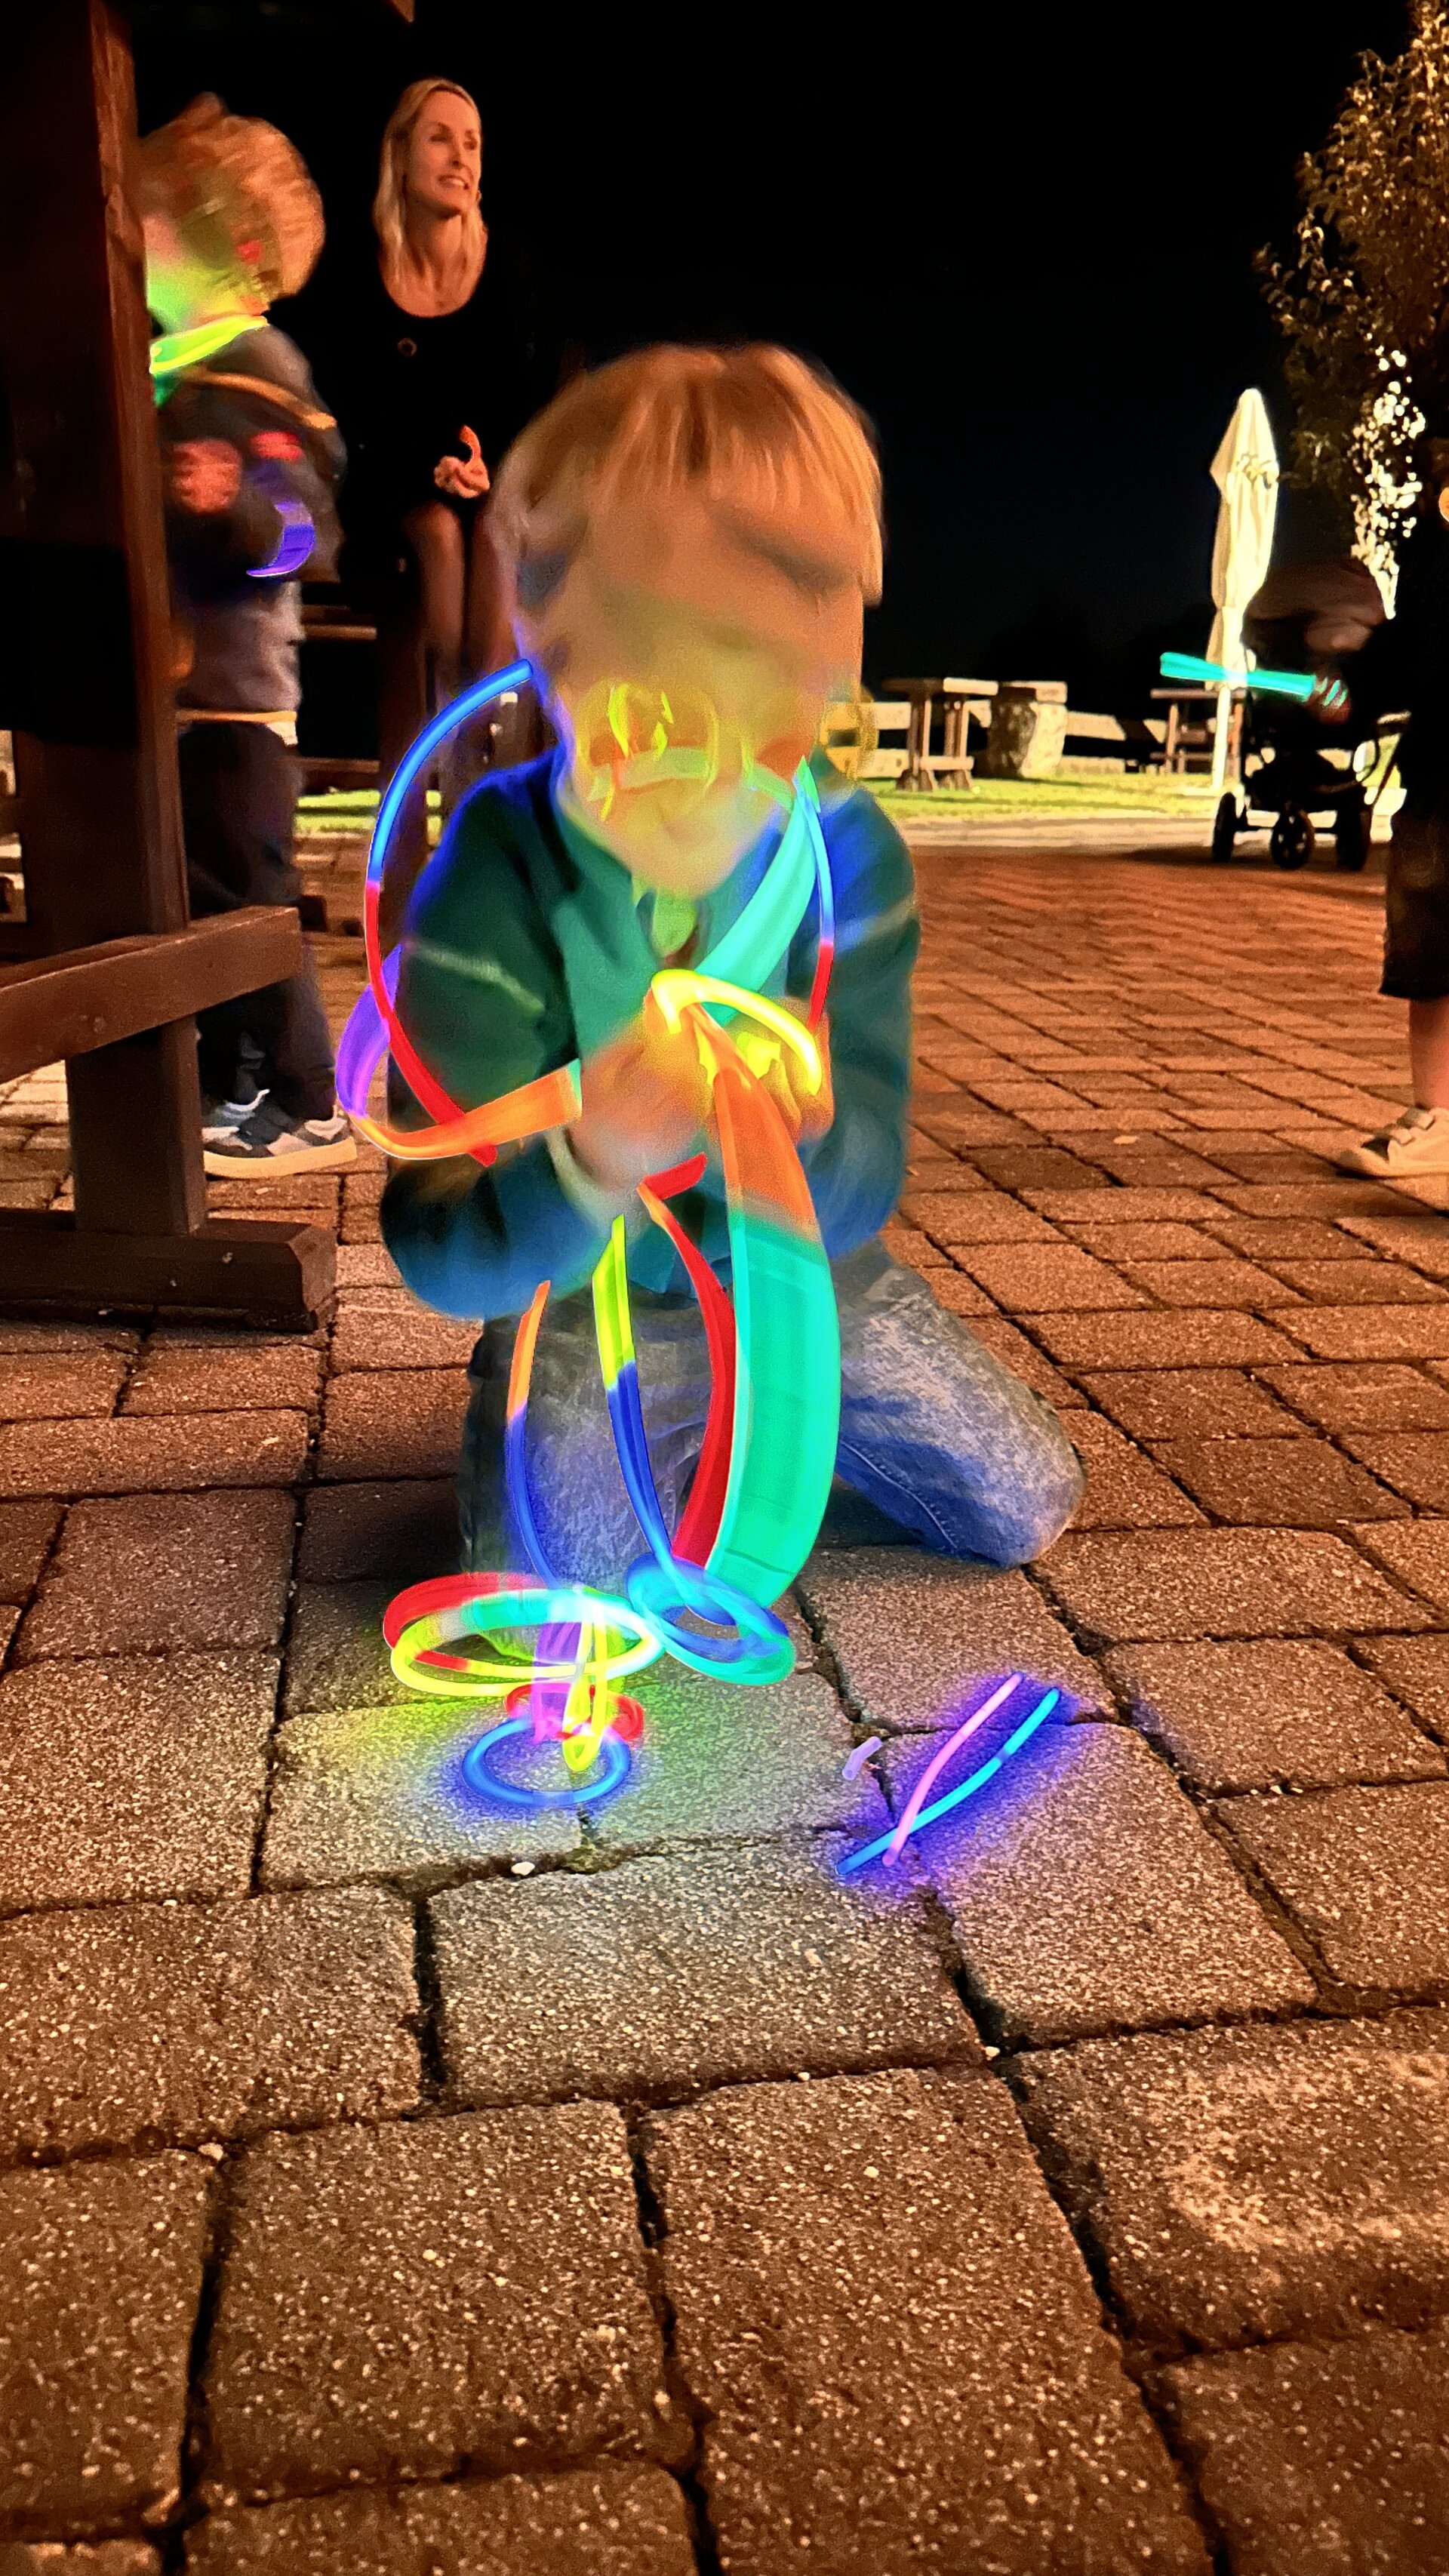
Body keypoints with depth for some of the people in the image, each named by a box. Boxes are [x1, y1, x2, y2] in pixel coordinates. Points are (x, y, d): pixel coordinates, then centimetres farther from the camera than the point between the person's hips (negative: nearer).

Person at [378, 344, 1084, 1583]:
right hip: (588, 1304, -2)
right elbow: (442, 1259, -28)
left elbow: (863, 1191, -19)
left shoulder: (849, 853, -17)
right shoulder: (492, 891, -26)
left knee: (1031, 1508, 8)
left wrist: (793, 1137, -44)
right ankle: (683, 1447, 17)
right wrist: (587, 1169, -50)